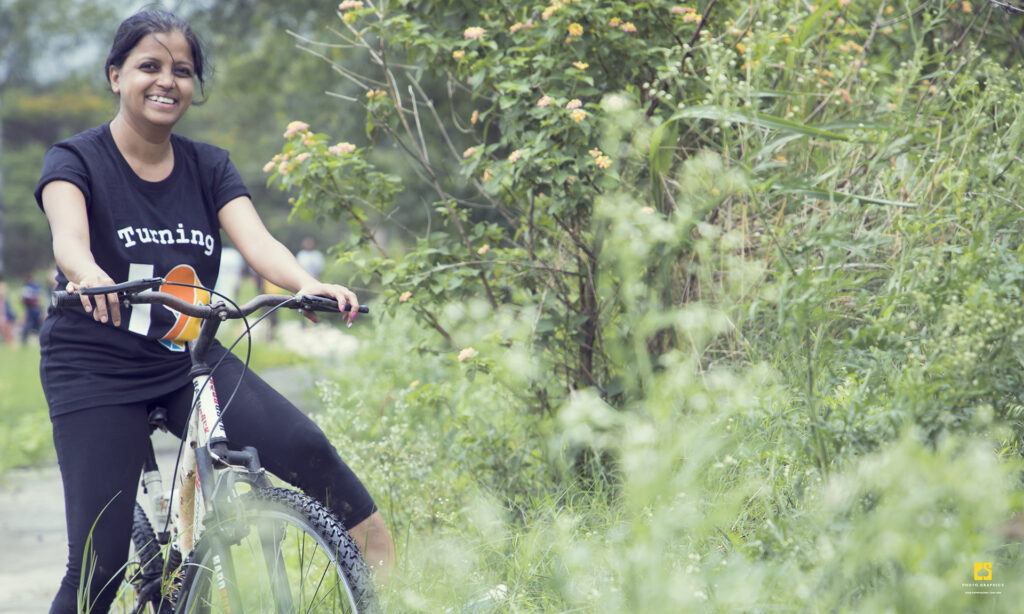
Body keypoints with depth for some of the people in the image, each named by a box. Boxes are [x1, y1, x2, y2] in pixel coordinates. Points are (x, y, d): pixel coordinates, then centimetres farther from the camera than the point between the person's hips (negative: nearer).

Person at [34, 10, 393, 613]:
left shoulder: (210, 167, 6)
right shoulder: (77, 160, -4)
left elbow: (256, 239, -11)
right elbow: (69, 235, -26)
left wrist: (309, 284, -34)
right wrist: (89, 277, -51)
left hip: (190, 359, 3)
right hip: (97, 371, -3)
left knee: (303, 446, -23)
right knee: (100, 562, -10)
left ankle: (385, 561, -6)